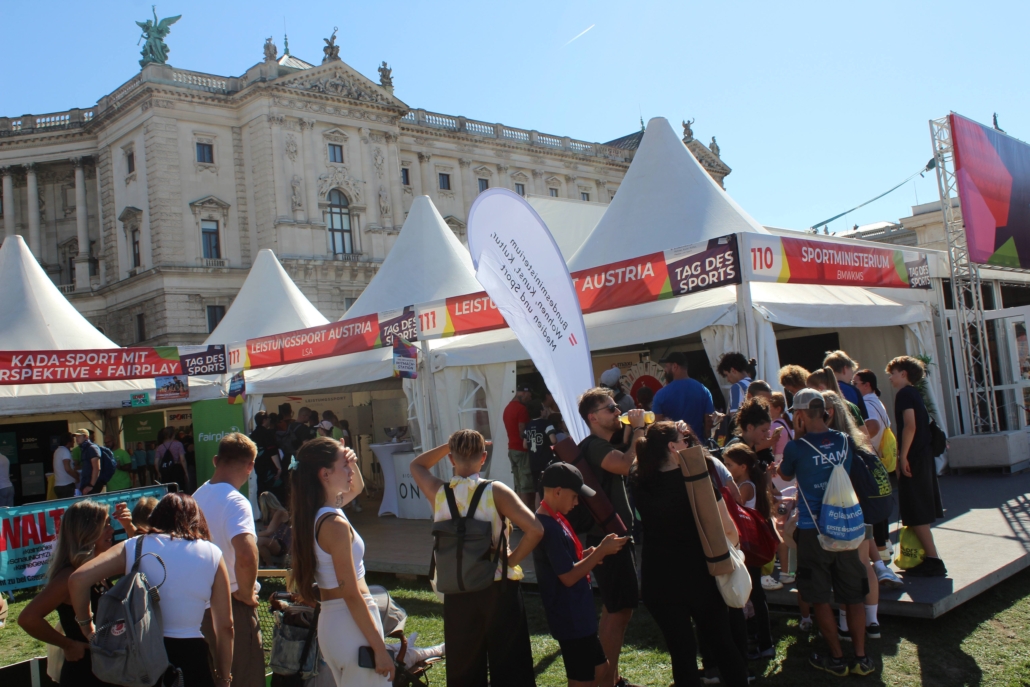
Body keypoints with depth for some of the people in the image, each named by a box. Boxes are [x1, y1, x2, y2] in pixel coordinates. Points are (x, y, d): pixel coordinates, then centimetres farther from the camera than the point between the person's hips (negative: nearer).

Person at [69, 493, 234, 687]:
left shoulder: (134, 547, 1)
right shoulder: (211, 554, -1)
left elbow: (78, 580, -9)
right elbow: (225, 625, -1)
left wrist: (87, 628, 6)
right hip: (190, 655, -1)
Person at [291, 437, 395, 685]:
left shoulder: (313, 514, 6)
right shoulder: (335, 523, -20)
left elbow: (356, 488, 27)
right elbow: (351, 595, -20)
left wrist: (351, 463, 6)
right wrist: (380, 649, -16)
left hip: (329, 620, 9)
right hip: (353, 626, -9)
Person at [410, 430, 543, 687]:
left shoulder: (438, 493, -7)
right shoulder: (495, 492, -15)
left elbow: (416, 465, 15)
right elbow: (535, 530, -23)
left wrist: (449, 445, 8)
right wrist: (512, 560, -10)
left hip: (457, 593, 3)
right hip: (499, 589, -3)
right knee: (508, 666, 11)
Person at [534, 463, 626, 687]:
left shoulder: (551, 520, 8)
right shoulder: (550, 527, -24)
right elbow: (568, 577, -23)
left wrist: (586, 556, 5)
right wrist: (601, 551, -19)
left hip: (578, 614, 10)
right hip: (570, 618, -10)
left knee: (599, 669, 20)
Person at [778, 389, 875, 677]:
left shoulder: (797, 447, -14)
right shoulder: (844, 441, -1)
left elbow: (785, 475, 6)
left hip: (813, 531, -4)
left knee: (820, 597, 8)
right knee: (853, 594, 13)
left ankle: (837, 659, 15)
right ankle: (861, 658, 18)